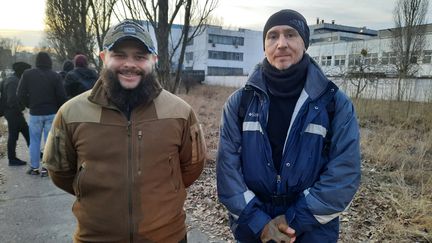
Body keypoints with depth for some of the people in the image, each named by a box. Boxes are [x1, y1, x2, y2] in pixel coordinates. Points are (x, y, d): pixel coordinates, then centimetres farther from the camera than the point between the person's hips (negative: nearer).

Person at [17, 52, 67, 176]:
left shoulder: (27, 74, -1)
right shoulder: (55, 76, -6)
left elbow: (21, 94, -3)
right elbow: (61, 96, -9)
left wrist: (30, 105, 13)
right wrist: (59, 109, 7)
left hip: (35, 113, 1)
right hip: (52, 113, -1)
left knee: (34, 141, 12)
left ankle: (34, 167, 17)